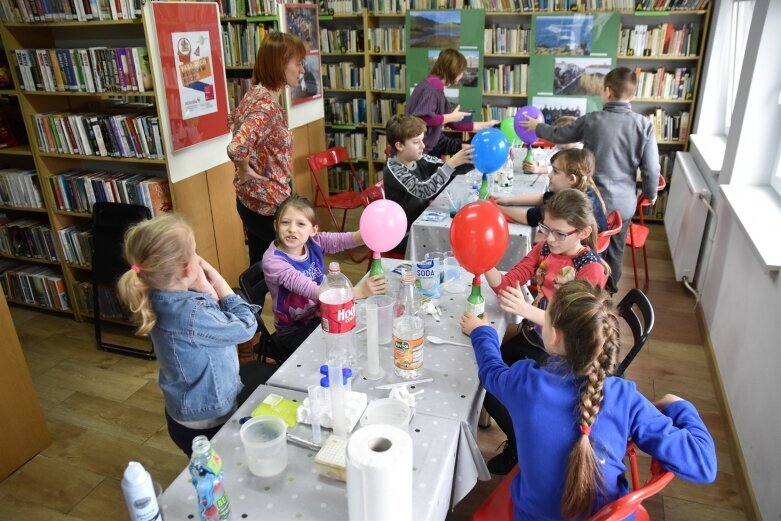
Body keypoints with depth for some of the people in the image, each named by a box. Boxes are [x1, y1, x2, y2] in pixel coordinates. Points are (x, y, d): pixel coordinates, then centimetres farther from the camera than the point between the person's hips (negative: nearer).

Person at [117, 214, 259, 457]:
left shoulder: (159, 299, -9)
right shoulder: (191, 315, -36)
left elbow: (215, 318, -3)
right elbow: (246, 326, -21)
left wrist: (205, 289, -20)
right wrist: (217, 281, -18)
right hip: (206, 423, -8)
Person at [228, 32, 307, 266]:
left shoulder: (257, 92, 5)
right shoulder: (267, 105, -24)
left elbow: (234, 120, 24)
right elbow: (236, 148, -38)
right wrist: (245, 170, -18)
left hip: (253, 199, 9)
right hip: (268, 202, -9)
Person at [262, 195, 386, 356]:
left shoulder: (314, 241, -7)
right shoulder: (273, 261, -24)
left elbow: (345, 240, -22)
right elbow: (310, 290, -36)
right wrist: (359, 291, -47)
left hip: (322, 315, 5)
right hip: (294, 330, -5)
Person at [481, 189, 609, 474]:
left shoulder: (591, 269, -20)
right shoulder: (544, 248, -2)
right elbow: (505, 284, -4)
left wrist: (526, 310, -44)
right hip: (531, 336, 7)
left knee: (495, 392, -13)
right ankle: (521, 438, 24)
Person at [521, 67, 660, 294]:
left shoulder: (591, 120, -12)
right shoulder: (644, 125, -11)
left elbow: (558, 135, 3)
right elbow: (651, 169, -10)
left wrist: (536, 126, 22)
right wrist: (650, 194, 9)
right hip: (624, 201, 1)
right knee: (615, 248, 21)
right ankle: (609, 288, 40)